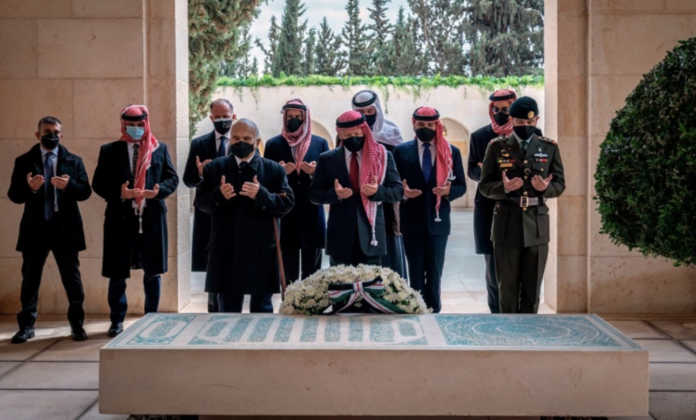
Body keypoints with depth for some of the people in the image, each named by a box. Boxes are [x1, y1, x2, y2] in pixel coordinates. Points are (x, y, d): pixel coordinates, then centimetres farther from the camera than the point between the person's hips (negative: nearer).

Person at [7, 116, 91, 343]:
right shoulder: (24, 161, 5)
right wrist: (29, 187, -21)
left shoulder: (74, 161, 6)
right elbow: (14, 195, -1)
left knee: (72, 278, 5)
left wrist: (69, 185, -21)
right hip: (35, 227, 0)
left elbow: (85, 191, -1)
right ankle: (26, 326, 14)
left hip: (65, 228, 0)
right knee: (30, 278, 6)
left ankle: (77, 325, 14)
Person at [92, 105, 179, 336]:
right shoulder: (109, 150, 5)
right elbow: (98, 184, 0)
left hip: (152, 218, 1)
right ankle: (117, 321, 17)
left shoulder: (160, 149, 8)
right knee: (117, 273, 4)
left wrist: (159, 190, -15)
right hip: (121, 218, -1)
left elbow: (173, 178, 5)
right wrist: (119, 192, -18)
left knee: (153, 271, 8)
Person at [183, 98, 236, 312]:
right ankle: (214, 310, 23)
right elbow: (188, 179, 2)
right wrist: (199, 173, -19)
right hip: (209, 213, 2)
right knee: (212, 266, 11)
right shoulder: (199, 144, 5)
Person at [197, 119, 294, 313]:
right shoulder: (214, 168, 7)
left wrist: (261, 195, -21)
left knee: (262, 309, 8)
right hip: (226, 251, 1)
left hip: (261, 251, -1)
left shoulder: (274, 170, 3)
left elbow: (287, 203, -5)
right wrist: (219, 195, -18)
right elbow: (202, 203, 3)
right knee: (228, 311, 9)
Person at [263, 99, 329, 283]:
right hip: (286, 215, 0)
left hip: (312, 215, 1)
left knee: (312, 273, 5)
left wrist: (315, 172, -16)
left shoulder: (320, 143, 7)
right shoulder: (273, 144, 6)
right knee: (288, 273, 5)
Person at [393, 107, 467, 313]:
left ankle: (433, 309, 19)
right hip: (412, 219, 0)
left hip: (438, 219, 0)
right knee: (416, 271, 7)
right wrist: (403, 193, -19)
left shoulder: (452, 152, 3)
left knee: (435, 270, 8)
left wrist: (448, 191, -18)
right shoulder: (401, 151, 2)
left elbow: (461, 186, 3)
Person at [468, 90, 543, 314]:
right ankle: (496, 313, 14)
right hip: (489, 209, 2)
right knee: (493, 264, 5)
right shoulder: (479, 136, 9)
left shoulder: (532, 134, 3)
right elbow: (472, 169, 9)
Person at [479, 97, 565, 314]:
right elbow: (484, 186, 2)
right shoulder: (497, 147, 3)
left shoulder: (550, 147, 7)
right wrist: (504, 188, -19)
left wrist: (546, 188, -14)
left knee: (532, 288, 8)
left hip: (537, 225, 1)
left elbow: (560, 184, 8)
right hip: (506, 225, -1)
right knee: (507, 287, 6)